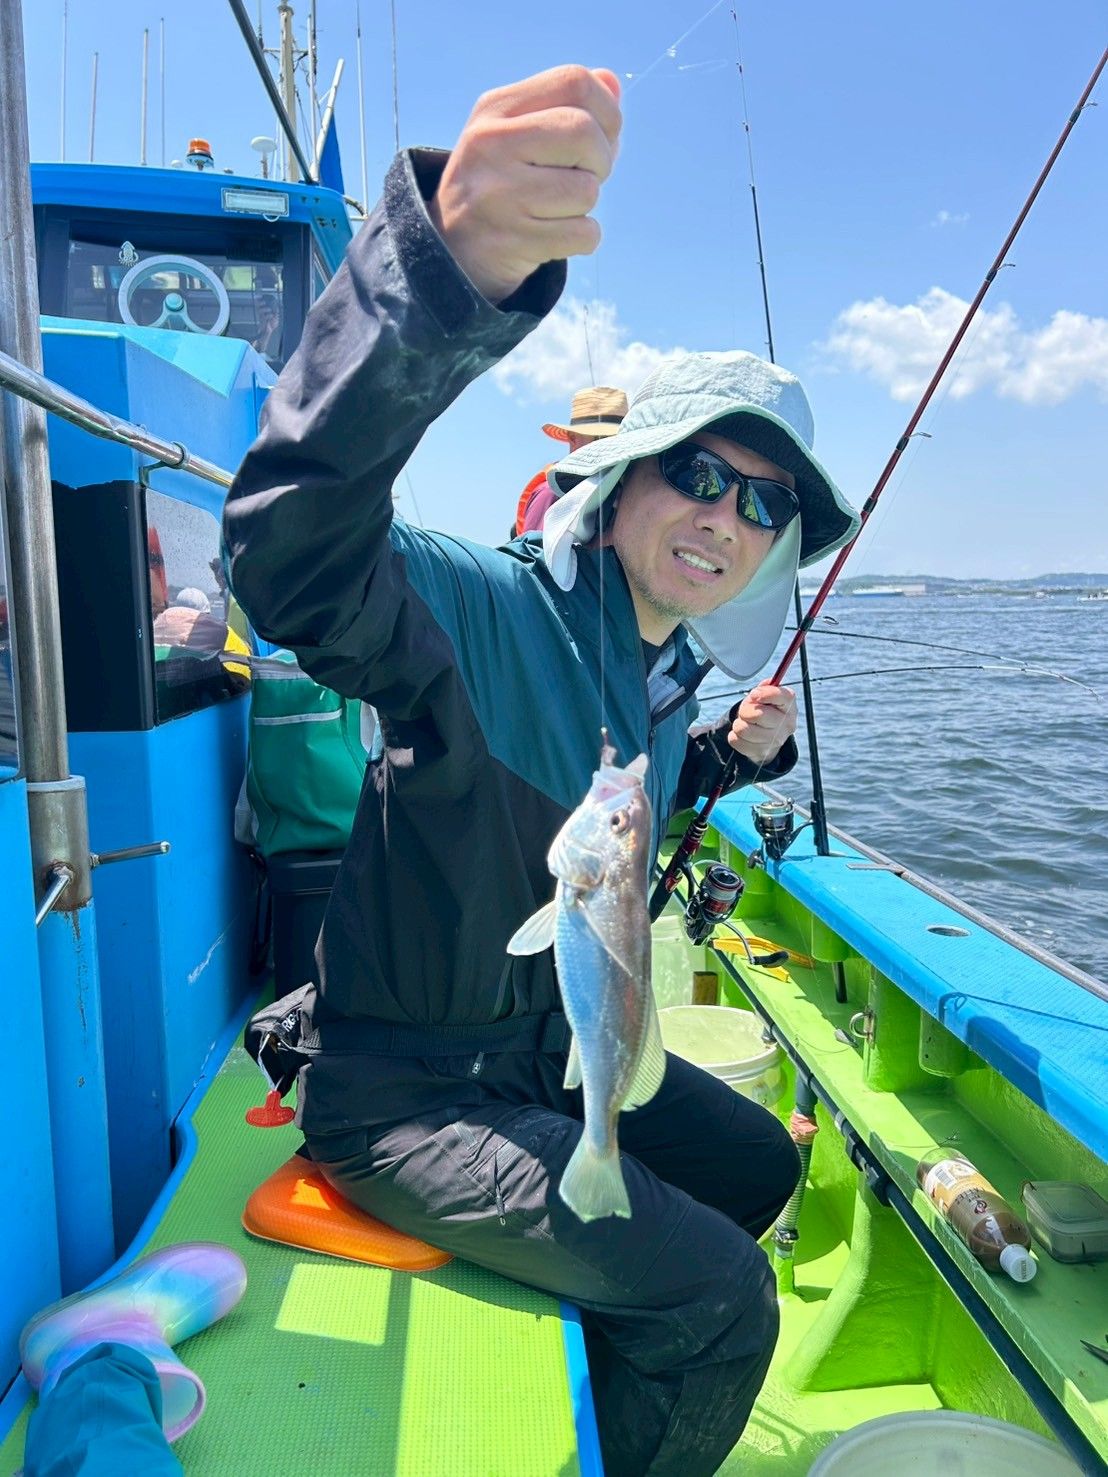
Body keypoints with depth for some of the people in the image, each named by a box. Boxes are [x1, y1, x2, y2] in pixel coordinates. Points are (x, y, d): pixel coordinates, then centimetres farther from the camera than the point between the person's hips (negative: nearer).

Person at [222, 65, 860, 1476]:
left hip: (543, 1043, 9)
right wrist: (445, 264, -62)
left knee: (759, 1162, 23)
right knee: (722, 1298, -10)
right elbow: (293, 552, -46)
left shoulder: (666, 675, 2)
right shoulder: (490, 612, -25)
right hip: (401, 1089, -8)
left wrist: (730, 756, 2)